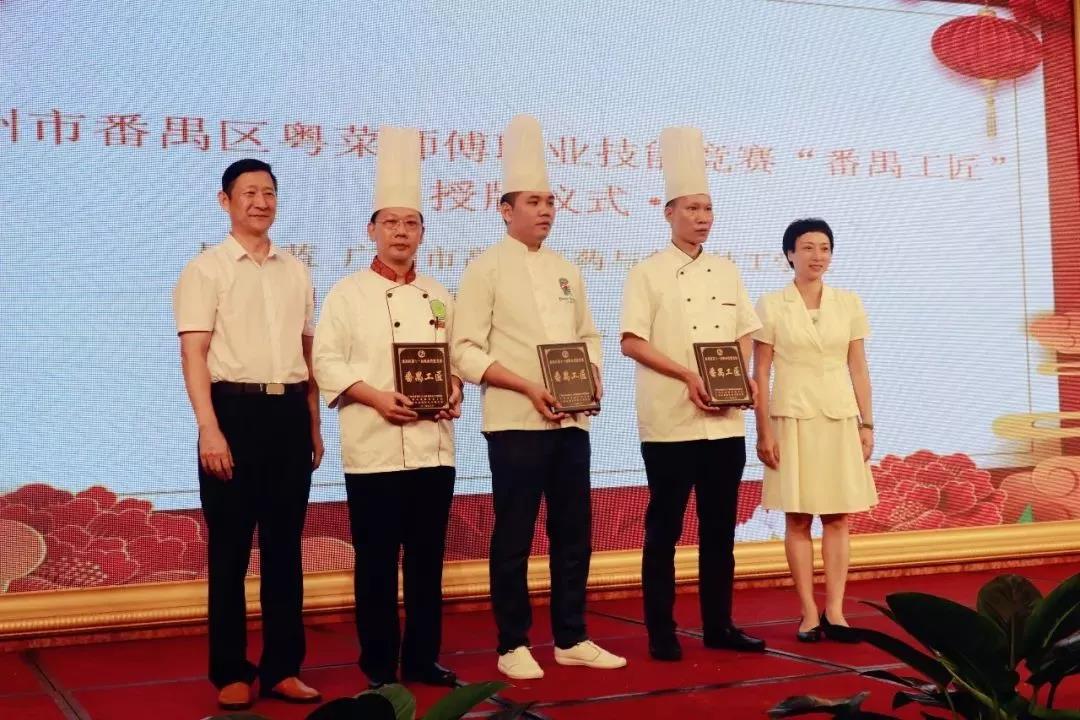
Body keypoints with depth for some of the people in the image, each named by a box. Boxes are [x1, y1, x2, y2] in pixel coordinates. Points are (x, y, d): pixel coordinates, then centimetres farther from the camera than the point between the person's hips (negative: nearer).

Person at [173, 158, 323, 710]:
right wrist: (210, 429, -18)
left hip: (290, 411, 5)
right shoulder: (205, 270, -1)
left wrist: (314, 425, 14)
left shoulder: (295, 272, 15)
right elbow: (194, 354, -8)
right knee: (230, 549, 3)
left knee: (284, 546, 9)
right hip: (236, 409, -4)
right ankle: (231, 673, 13)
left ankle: (282, 668, 18)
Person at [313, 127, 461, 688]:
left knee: (427, 559, 10)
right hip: (374, 447, -4)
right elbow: (327, 362, -6)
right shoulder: (348, 294, -1)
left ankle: (423, 658, 21)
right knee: (377, 562, 2)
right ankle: (379, 666, 13)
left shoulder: (439, 297, 13)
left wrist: (454, 388, -4)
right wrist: (375, 396, -19)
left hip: (434, 444, 4)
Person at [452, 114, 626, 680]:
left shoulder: (565, 271, 14)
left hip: (572, 420, 6)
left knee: (573, 532, 10)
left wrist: (592, 376, -1)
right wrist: (528, 387, -19)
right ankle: (513, 645, 12)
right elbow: (466, 351, -11)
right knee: (514, 537, 1)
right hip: (515, 421, -6)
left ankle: (571, 638, 22)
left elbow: (587, 336, 20)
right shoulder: (486, 269, -5)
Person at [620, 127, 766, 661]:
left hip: (726, 421, 5)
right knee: (664, 529, 2)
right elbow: (632, 342, -10)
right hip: (670, 421, -5)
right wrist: (688, 376, -19)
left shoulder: (727, 271, 12)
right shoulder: (648, 273, -3)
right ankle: (661, 632, 10)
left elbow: (744, 335, 16)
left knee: (720, 528, 11)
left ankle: (718, 625, 20)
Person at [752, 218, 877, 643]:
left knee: (837, 516, 2)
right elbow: (760, 373, -2)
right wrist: (763, 432, -6)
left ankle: (834, 610, 6)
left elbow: (859, 368, 8)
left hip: (839, 417, 2)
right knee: (798, 518, 1)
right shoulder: (772, 306, -1)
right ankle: (809, 613, 7)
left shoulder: (848, 304, 6)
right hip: (793, 418, -2)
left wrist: (867, 424, 4)